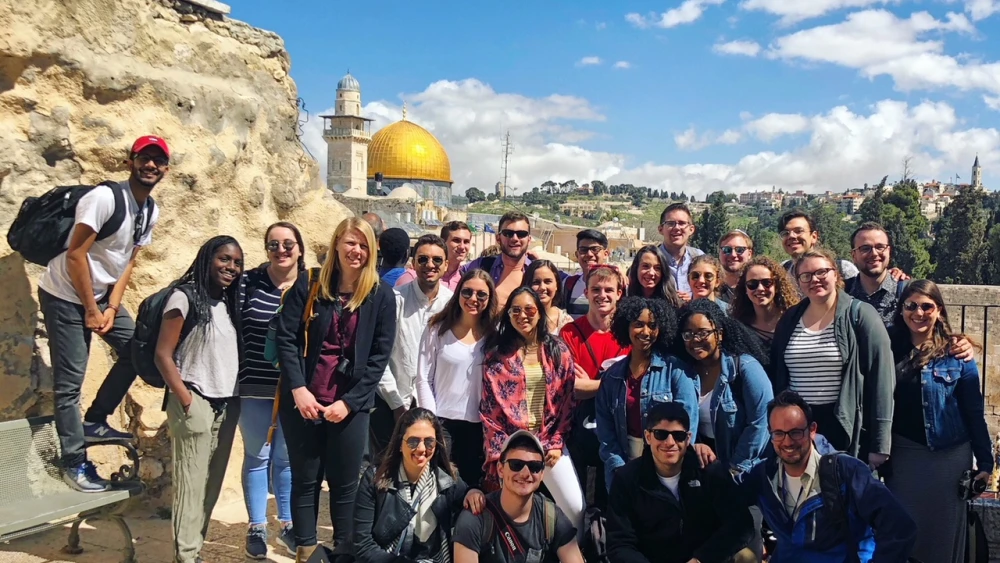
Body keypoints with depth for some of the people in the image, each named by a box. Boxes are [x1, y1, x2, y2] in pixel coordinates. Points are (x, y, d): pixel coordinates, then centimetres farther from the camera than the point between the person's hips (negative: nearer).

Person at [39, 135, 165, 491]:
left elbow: (128, 262, 6)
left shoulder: (152, 211, 1)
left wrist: (112, 307, -3)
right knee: (70, 380, -4)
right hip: (65, 296, -8)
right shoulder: (105, 197, -23)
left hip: (100, 293, 8)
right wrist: (91, 310, -19)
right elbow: (75, 255, -23)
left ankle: (94, 422, 18)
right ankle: (74, 462, 7)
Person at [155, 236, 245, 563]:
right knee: (191, 484, -3)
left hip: (228, 405, 6)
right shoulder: (185, 297, -5)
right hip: (197, 403, -6)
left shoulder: (230, 301, 13)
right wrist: (186, 401, -12)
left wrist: (233, 399, 4)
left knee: (212, 484, 8)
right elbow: (162, 355, -8)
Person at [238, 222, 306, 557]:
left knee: (287, 457, 14)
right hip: (255, 388, -1)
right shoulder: (248, 282, -5)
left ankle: (287, 524, 29)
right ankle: (256, 528, 25)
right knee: (257, 456, 11)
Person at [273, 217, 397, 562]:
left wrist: (349, 401, -10)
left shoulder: (381, 296, 1)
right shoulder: (308, 287, 2)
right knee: (305, 481, 9)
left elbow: (380, 355, -2)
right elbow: (285, 338, -3)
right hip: (303, 401, 1)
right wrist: (298, 389, -14)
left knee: (345, 484, 7)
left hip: (350, 405, 0)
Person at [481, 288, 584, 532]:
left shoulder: (558, 351, 5)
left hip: (550, 443, 1)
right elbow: (489, 409, 0)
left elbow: (566, 401, 5)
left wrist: (556, 443, -2)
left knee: (575, 508, -7)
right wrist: (501, 452, -5)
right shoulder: (496, 356, 2)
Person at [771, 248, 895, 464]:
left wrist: (880, 444, -12)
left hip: (845, 428, -4)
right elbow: (776, 376, 13)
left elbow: (881, 377, -9)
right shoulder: (789, 319, 9)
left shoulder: (861, 315, -5)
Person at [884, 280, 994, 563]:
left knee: (943, 532, 10)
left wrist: (985, 461, -2)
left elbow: (974, 411, -2)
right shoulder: (889, 347, 0)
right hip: (902, 455, 2)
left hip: (949, 456, -1)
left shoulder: (956, 353, -4)